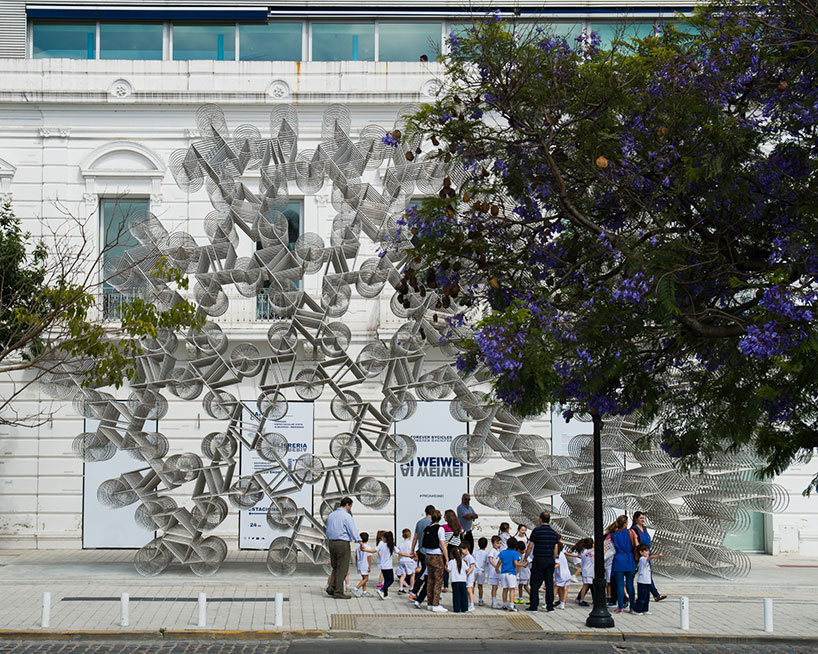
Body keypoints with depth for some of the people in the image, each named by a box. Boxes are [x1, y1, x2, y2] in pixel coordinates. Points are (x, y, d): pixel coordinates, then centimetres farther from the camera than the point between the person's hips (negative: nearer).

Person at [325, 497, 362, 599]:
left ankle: (331, 588, 4)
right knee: (342, 569, -2)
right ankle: (338, 592, -1)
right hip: (343, 543, -7)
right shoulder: (346, 516, -10)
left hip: (331, 542, 7)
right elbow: (353, 531, -13)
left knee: (335, 567, 16)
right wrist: (360, 542, -9)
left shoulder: (331, 515, 13)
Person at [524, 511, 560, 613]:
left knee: (535, 584, 2)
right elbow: (556, 550, 9)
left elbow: (530, 546, -6)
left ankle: (533, 606, 0)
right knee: (549, 583, 7)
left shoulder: (536, 530, -7)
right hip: (550, 560, 4)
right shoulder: (554, 533, 7)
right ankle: (550, 606, 7)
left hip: (538, 560, -4)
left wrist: (525, 558, 5)